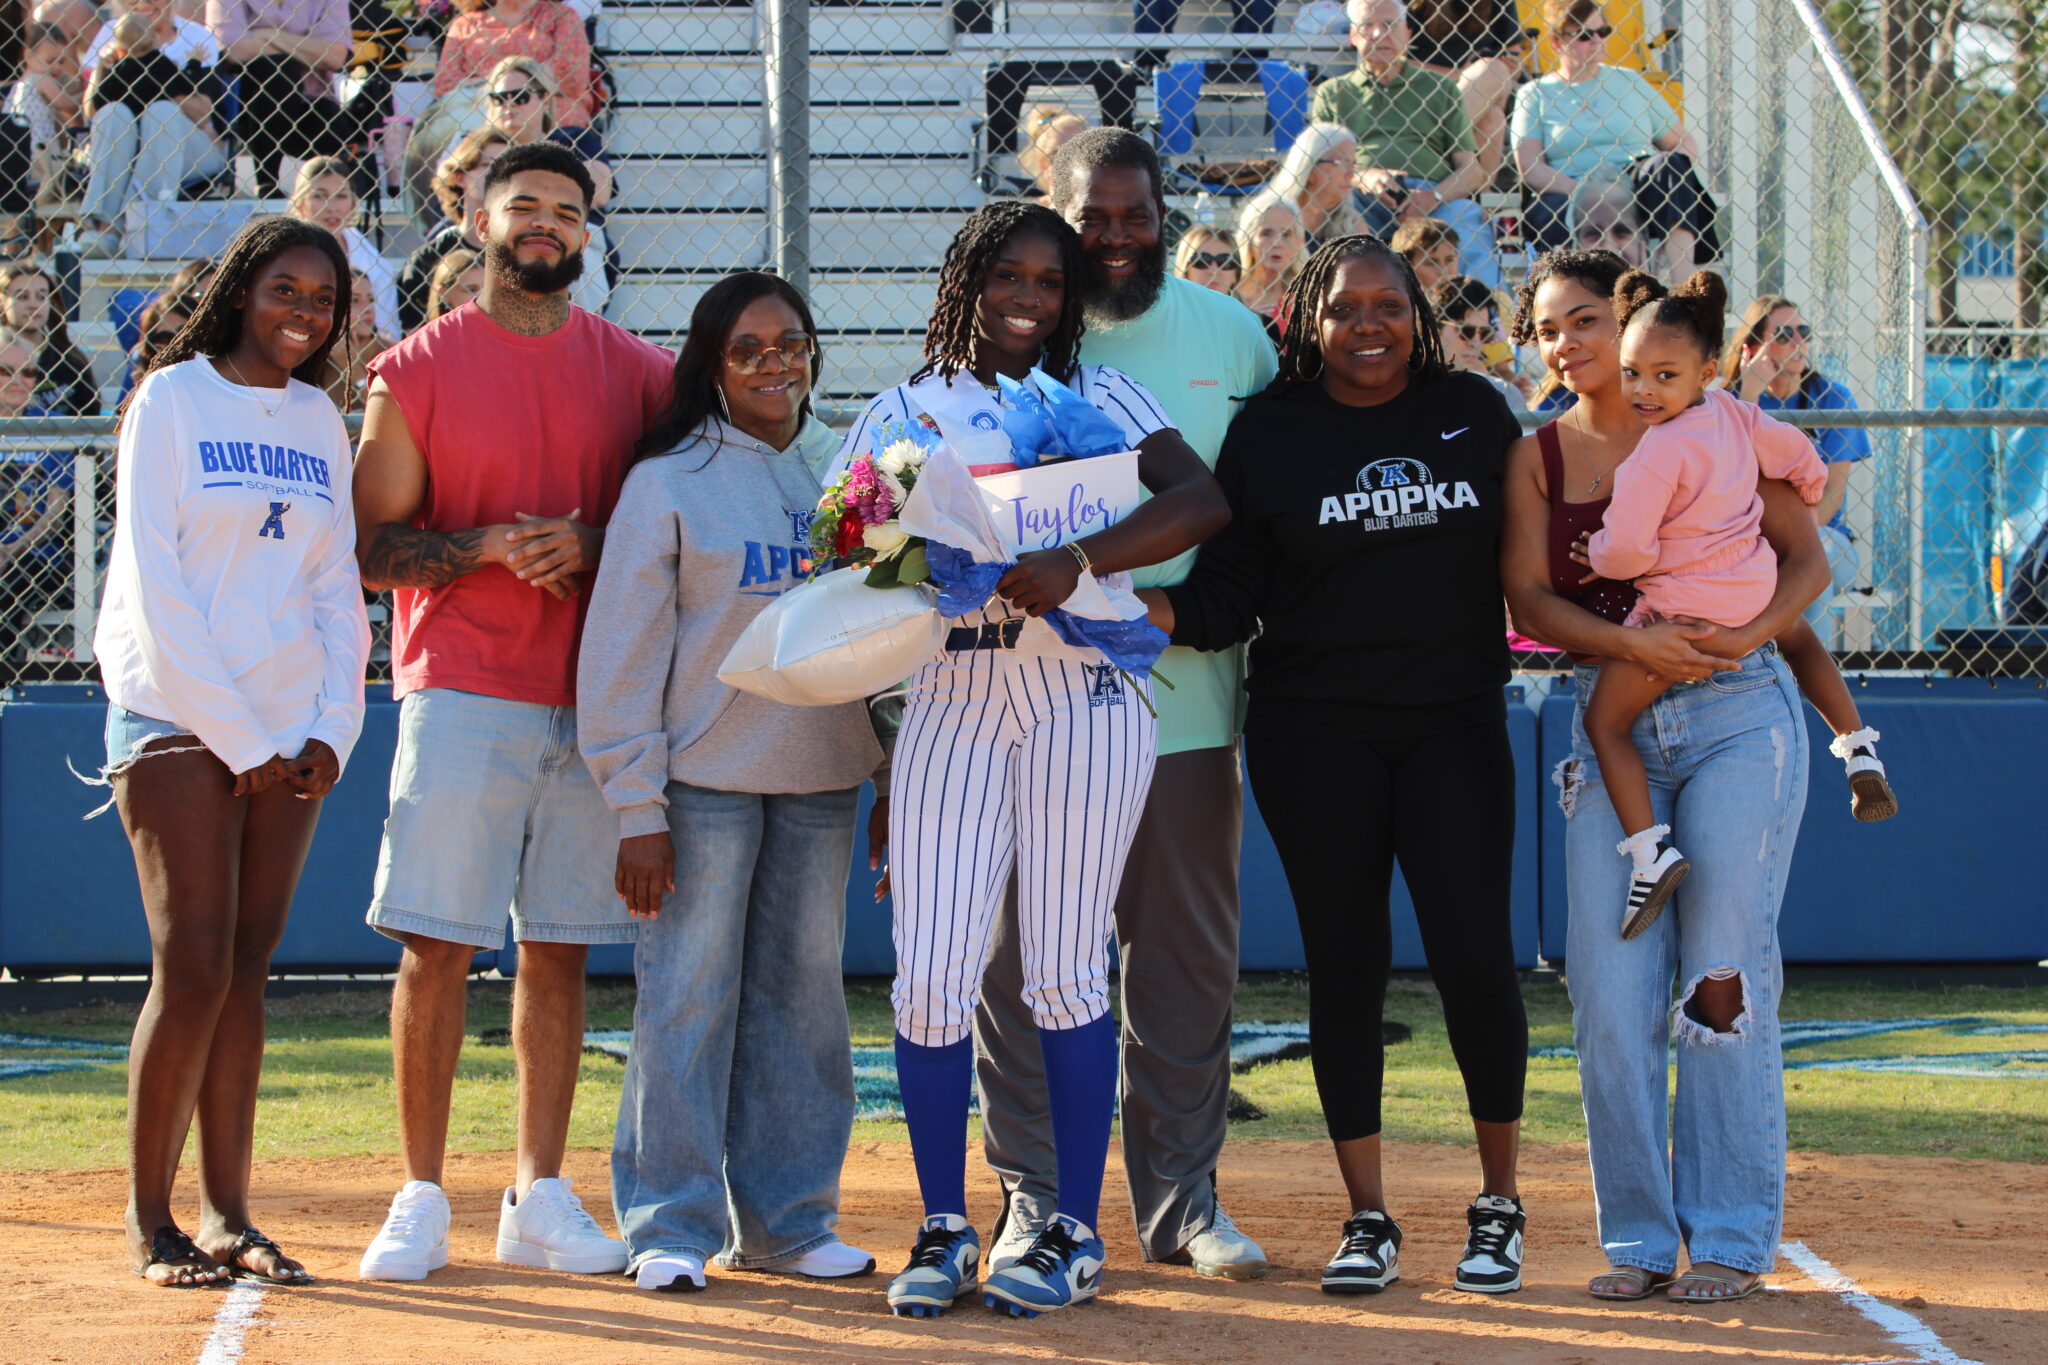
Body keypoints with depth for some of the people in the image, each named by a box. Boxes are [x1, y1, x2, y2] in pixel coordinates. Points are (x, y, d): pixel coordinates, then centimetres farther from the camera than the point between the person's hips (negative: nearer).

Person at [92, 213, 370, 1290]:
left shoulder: (320, 423, 14)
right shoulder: (171, 401, -2)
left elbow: (336, 586, 15)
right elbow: (153, 584, -7)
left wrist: (334, 725, 0)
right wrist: (235, 733, -11)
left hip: (288, 730, 5)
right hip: (177, 717, -5)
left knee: (246, 970, 4)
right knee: (194, 966, -11)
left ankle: (228, 1216, 6)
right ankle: (149, 1222, -3)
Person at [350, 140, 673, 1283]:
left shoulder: (636, 371, 10)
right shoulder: (417, 371, 3)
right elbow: (373, 546, 1)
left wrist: (589, 547, -9)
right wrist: (486, 546, -16)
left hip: (593, 695, 3)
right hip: (461, 687, -3)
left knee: (560, 951, 6)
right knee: (436, 948, -5)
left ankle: (541, 1199, 13)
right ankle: (422, 1199, 2)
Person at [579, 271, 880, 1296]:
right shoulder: (669, 481, -4)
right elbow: (624, 649, -5)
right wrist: (636, 807, -10)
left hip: (821, 780, 4)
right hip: (704, 782, -4)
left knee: (803, 993, 7)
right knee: (687, 998, -4)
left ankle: (785, 1219, 15)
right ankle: (670, 1227, 2)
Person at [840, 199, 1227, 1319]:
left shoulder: (1098, 396, 5)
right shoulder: (902, 414, 13)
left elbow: (1200, 499, -11)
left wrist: (1079, 561, -24)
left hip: (1081, 700, -2)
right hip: (947, 708, 2)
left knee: (1064, 975, 0)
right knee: (930, 981, -3)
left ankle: (1076, 1233, 6)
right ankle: (944, 1228, 8)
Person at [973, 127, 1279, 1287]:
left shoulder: (1232, 335, 8)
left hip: (1189, 701, 2)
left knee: (1190, 957, 7)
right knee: (1024, 960, 1)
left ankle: (1182, 1191, 16)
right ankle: (1034, 1196, 9)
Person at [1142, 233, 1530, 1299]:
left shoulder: (1474, 413, 7)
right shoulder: (1270, 433, 2)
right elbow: (1226, 598, -2)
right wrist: (1134, 607, -18)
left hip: (1454, 725, 0)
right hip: (1312, 732, 0)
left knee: (1474, 957, -9)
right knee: (1344, 967, 3)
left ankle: (1499, 1205, 7)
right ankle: (1368, 1219, 12)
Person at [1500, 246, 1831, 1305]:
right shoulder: (1537, 458, 8)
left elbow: (1806, 556, 3)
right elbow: (1528, 598, -1)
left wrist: (1749, 633, -16)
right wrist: (1631, 643, -18)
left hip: (1738, 711, -2)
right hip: (1609, 723, 2)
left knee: (1725, 976, -5)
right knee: (1610, 989, -3)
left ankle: (1731, 1237, 1)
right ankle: (1639, 1237, 7)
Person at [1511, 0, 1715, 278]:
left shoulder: (1631, 82, 20)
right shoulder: (1536, 95, 13)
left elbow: (1683, 144, 18)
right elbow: (1529, 167, 0)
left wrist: (1671, 178, -7)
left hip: (1640, 193, 2)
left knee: (1667, 166, -28)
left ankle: (1682, 284, -38)